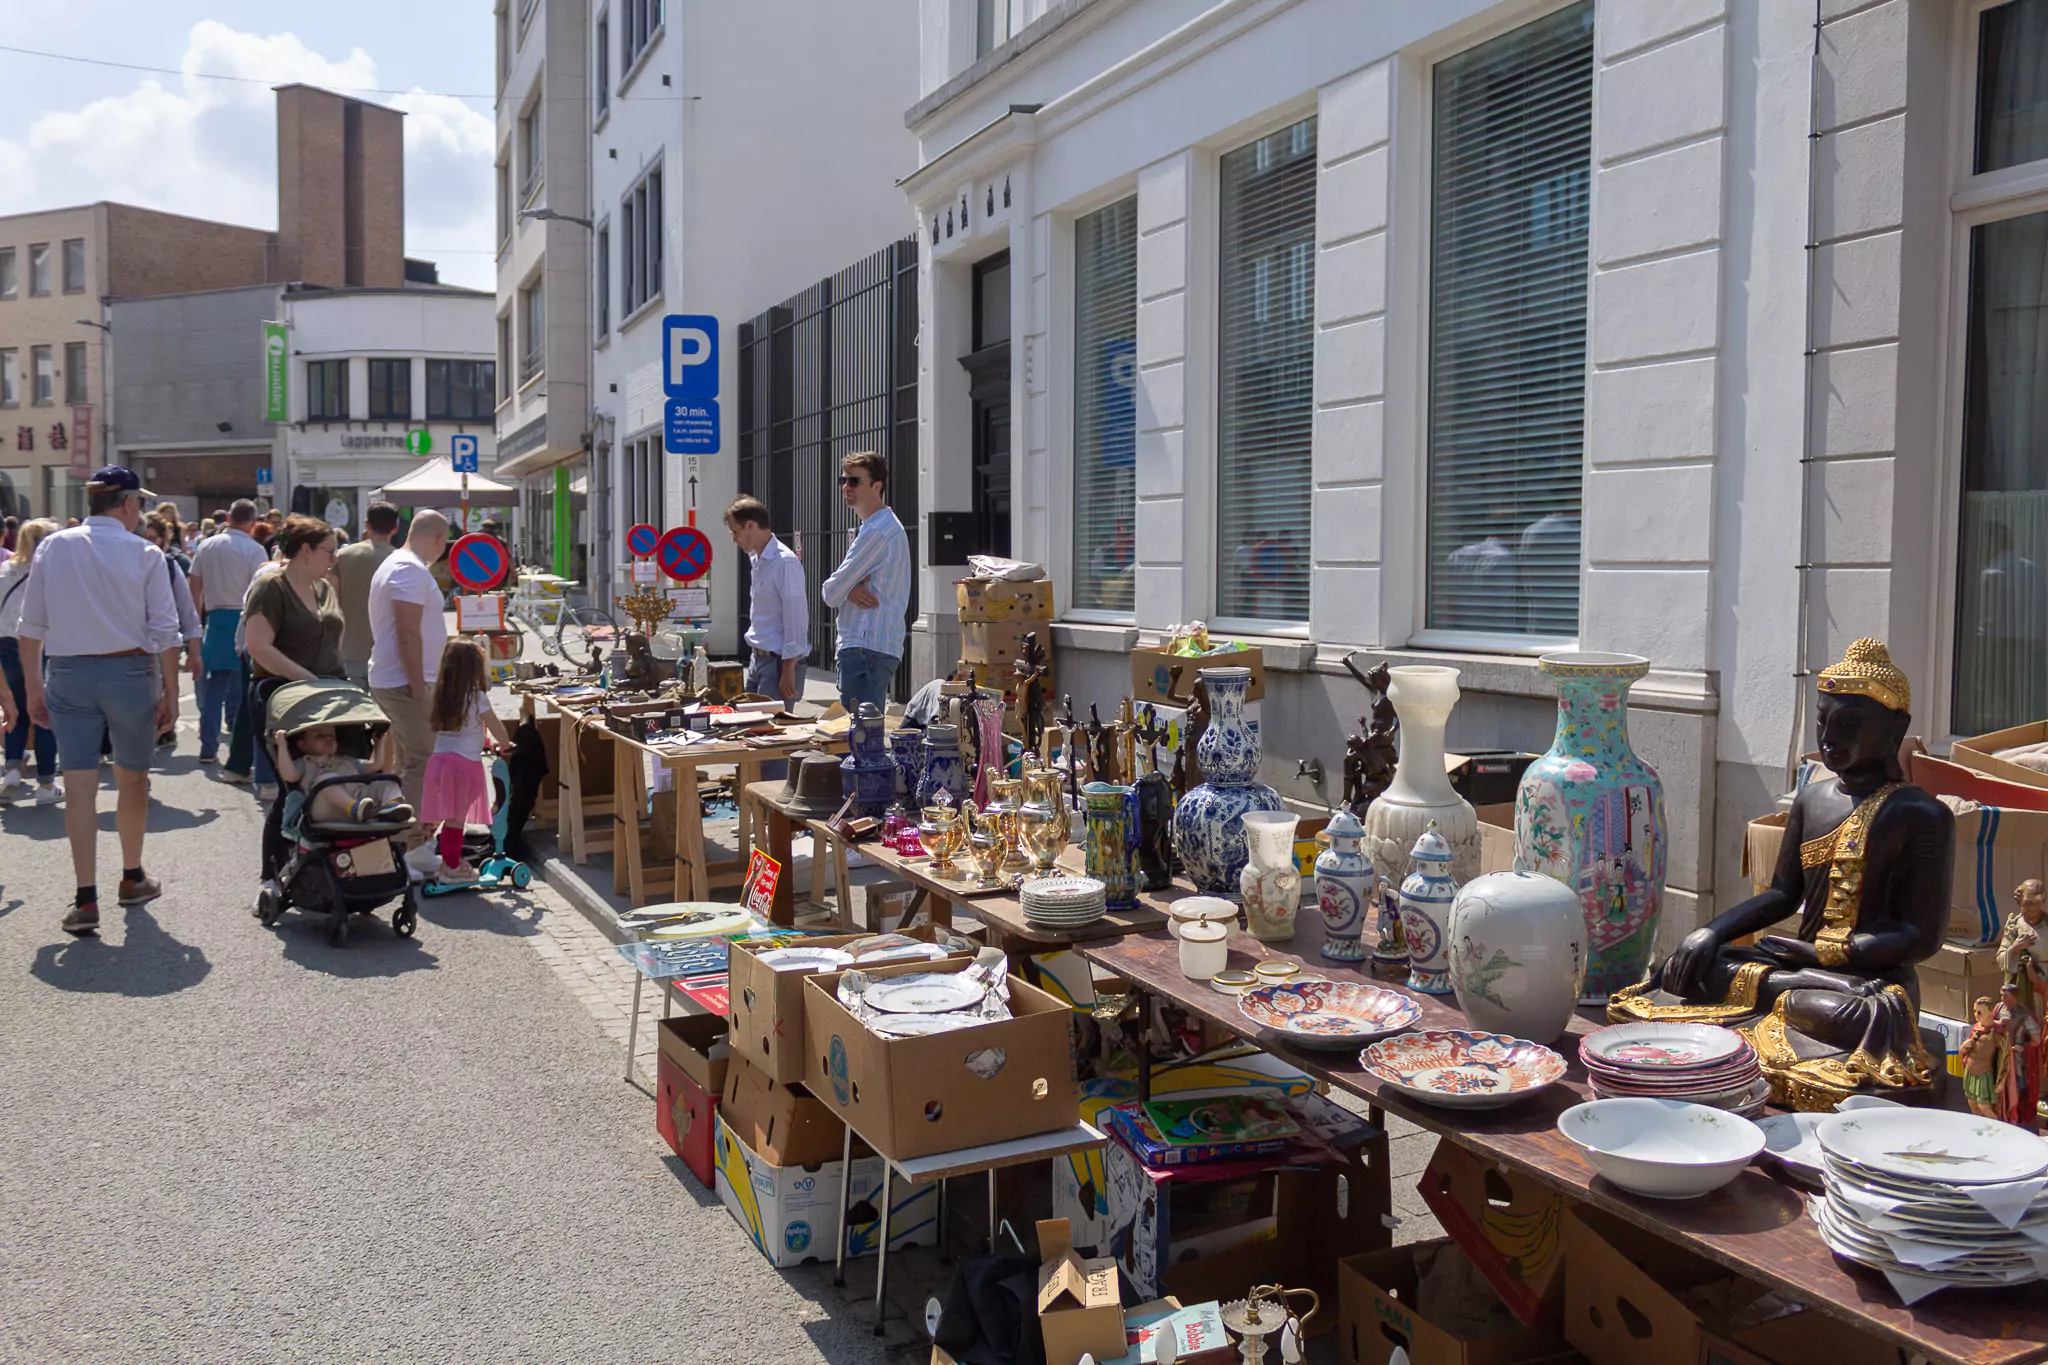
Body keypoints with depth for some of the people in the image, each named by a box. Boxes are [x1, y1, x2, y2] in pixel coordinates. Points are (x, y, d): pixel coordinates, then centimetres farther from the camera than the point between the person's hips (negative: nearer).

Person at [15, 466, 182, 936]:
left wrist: (34, 688, 11)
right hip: (130, 673, -2)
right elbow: (164, 631, -6)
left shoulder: (52, 547, 3)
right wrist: (170, 693, 1)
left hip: (68, 675, 2)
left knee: (79, 785, 0)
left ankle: (86, 900, -5)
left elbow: (31, 625, 4)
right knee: (133, 779, 15)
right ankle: (132, 879, 29)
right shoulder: (145, 553, -5)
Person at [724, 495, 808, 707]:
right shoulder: (756, 559, 12)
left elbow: (796, 618, -19)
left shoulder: (785, 562, -16)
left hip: (779, 661, -9)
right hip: (758, 658, 9)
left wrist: (788, 670, -20)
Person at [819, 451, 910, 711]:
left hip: (866, 648, -10)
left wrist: (845, 590, 9)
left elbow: (831, 593, -12)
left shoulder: (877, 531, -14)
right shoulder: (888, 526, 20)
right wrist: (850, 590, -3)